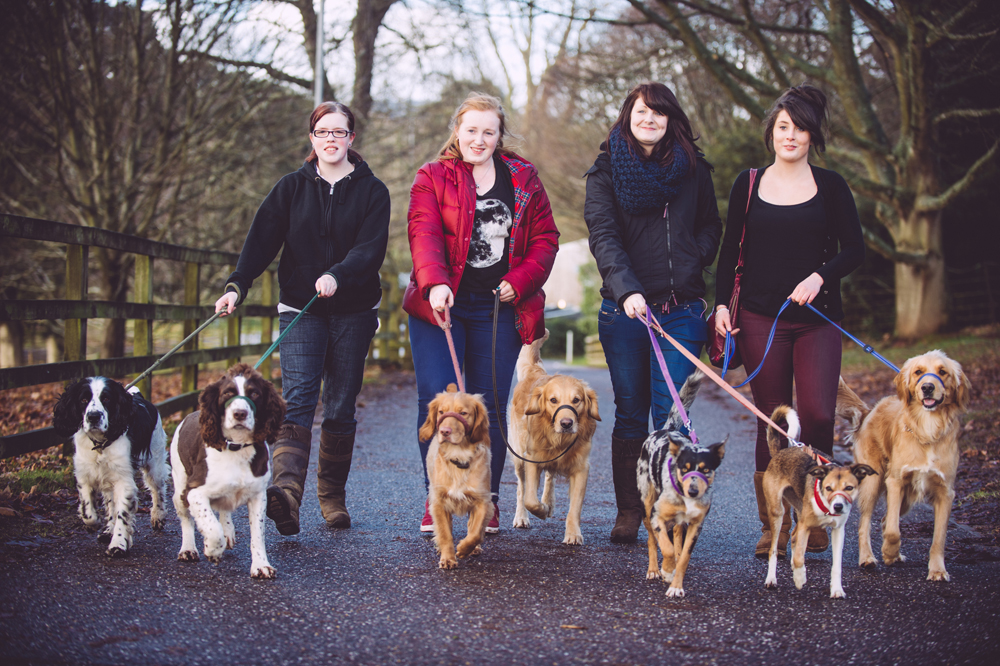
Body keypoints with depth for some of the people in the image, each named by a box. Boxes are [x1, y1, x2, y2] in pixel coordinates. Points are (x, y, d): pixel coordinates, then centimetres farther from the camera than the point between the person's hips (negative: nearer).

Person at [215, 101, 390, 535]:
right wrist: (237, 286, -16)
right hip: (300, 310, 0)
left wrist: (337, 275, -28)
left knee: (341, 408, 4)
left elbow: (371, 247, -9)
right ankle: (286, 492, -32)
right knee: (297, 400, -16)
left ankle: (333, 495, 18)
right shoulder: (292, 187, 8)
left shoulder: (371, 190, 4)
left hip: (353, 311, 0)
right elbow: (262, 239, -1)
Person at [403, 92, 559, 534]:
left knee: (490, 406, 2)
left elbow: (545, 237, 12)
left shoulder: (523, 179, 12)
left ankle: (487, 502, 13)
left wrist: (521, 281, -5)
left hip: (499, 309, 2)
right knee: (437, 401, -9)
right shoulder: (432, 178, 4)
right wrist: (435, 283, -27)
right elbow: (424, 233, -10)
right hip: (442, 304, -1)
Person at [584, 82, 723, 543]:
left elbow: (711, 228, 19)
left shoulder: (693, 170, 10)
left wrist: (690, 262, -2)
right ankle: (628, 512, 15)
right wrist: (627, 289, -26)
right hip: (624, 310, 0)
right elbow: (603, 236, -10)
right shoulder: (605, 173, 3)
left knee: (670, 417, -7)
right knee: (630, 414, 5)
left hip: (681, 310, 0)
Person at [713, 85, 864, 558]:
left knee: (817, 415, -12)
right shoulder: (748, 185, 8)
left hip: (817, 317, 0)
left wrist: (820, 276, -14)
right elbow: (730, 250, 12)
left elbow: (854, 249, 4)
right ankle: (773, 525, 7)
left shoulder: (830, 186, 6)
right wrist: (721, 304, 2)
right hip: (760, 318, 0)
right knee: (771, 421, 0)